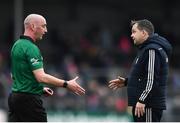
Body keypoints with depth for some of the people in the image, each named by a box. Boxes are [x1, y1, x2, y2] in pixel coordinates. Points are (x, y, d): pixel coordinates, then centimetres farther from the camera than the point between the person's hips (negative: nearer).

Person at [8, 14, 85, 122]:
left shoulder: (17, 45, 14)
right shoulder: (31, 48, -16)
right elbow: (41, 77, -24)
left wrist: (40, 88, 22)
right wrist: (66, 84, -19)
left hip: (14, 96, 9)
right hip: (29, 99, -9)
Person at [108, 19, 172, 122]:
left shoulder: (152, 50, -15)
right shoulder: (146, 49, 19)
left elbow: (152, 79, -22)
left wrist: (142, 100, -25)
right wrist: (126, 81, 19)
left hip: (149, 105, -11)